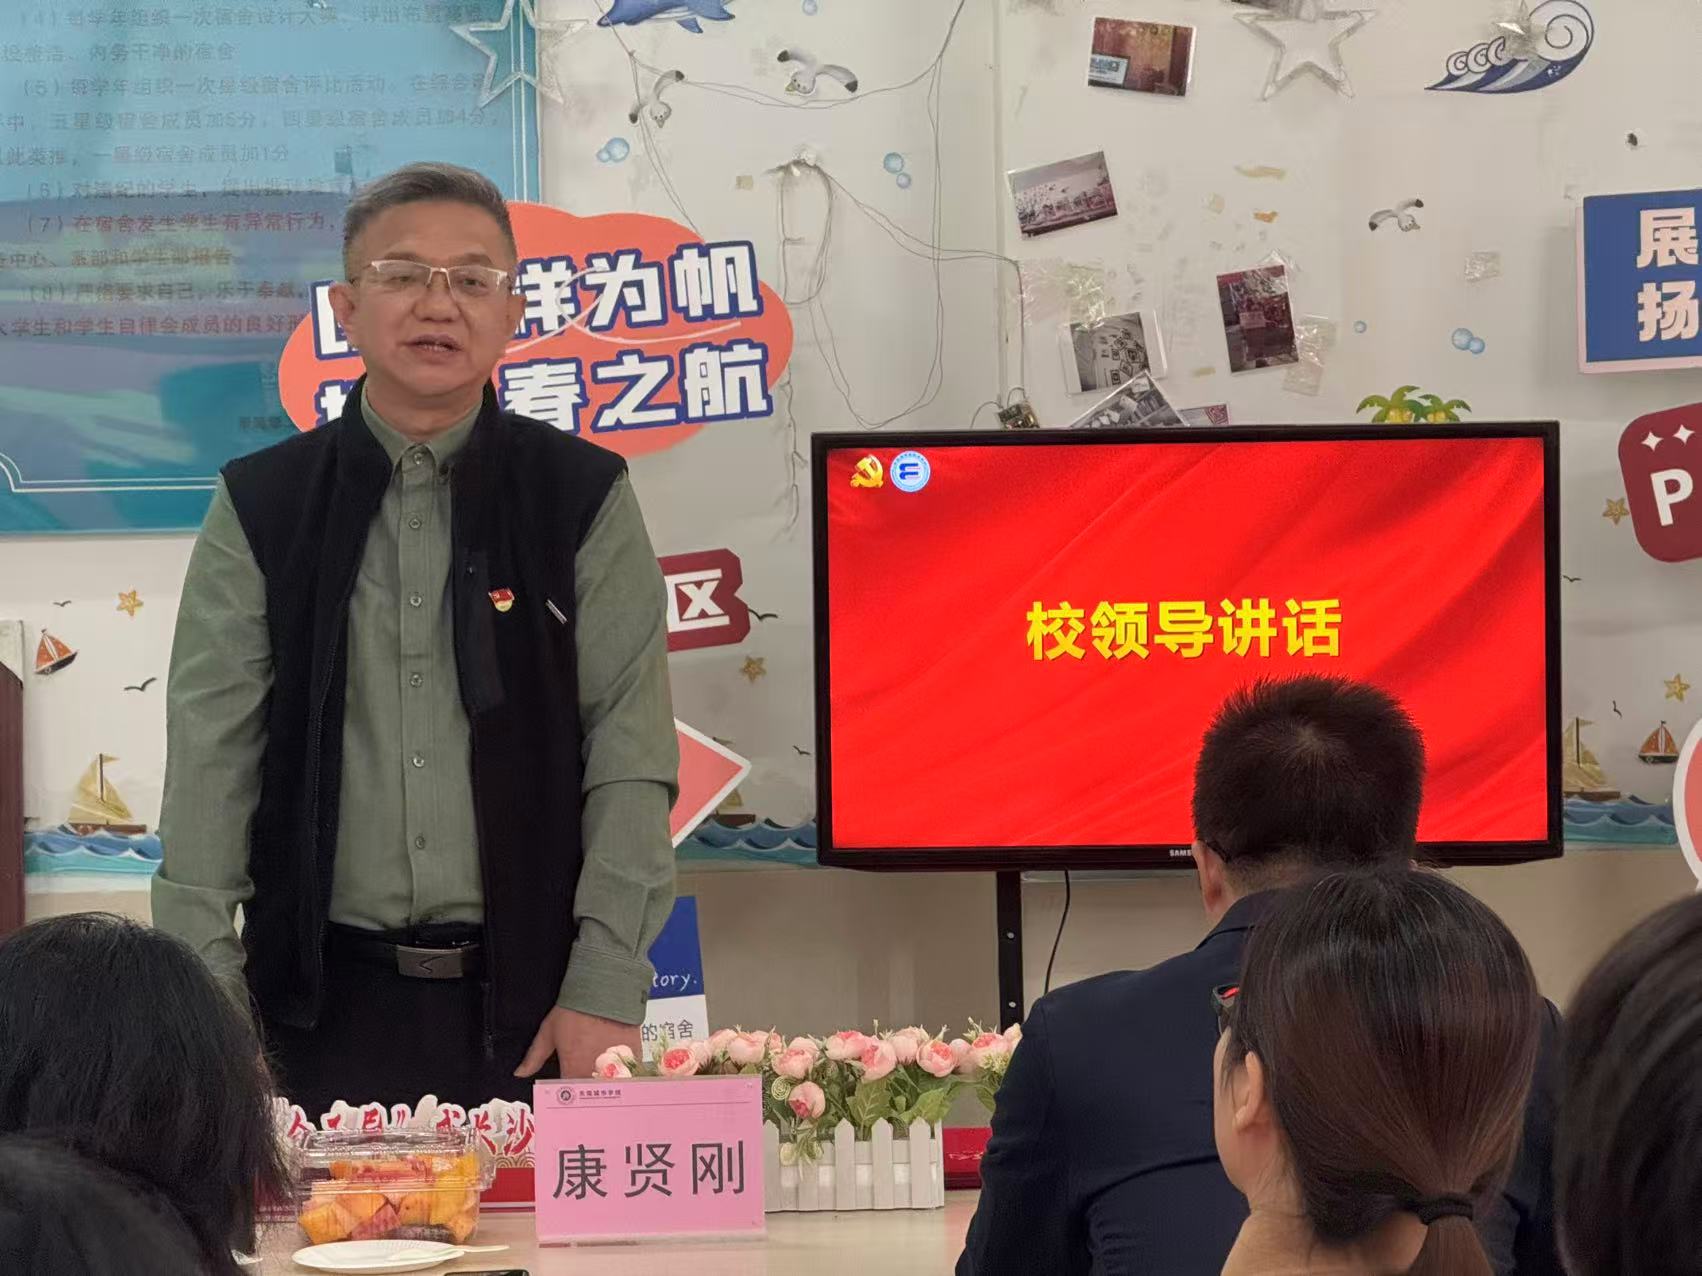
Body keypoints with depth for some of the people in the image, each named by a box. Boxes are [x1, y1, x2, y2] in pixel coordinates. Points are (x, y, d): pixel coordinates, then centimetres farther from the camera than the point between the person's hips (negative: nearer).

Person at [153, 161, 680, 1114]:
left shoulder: (584, 499, 3)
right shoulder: (260, 509, 6)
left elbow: (631, 758, -1)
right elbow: (210, 766, 3)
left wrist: (606, 990, -8)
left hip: (530, 1000, -1)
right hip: (324, 1000, 1)